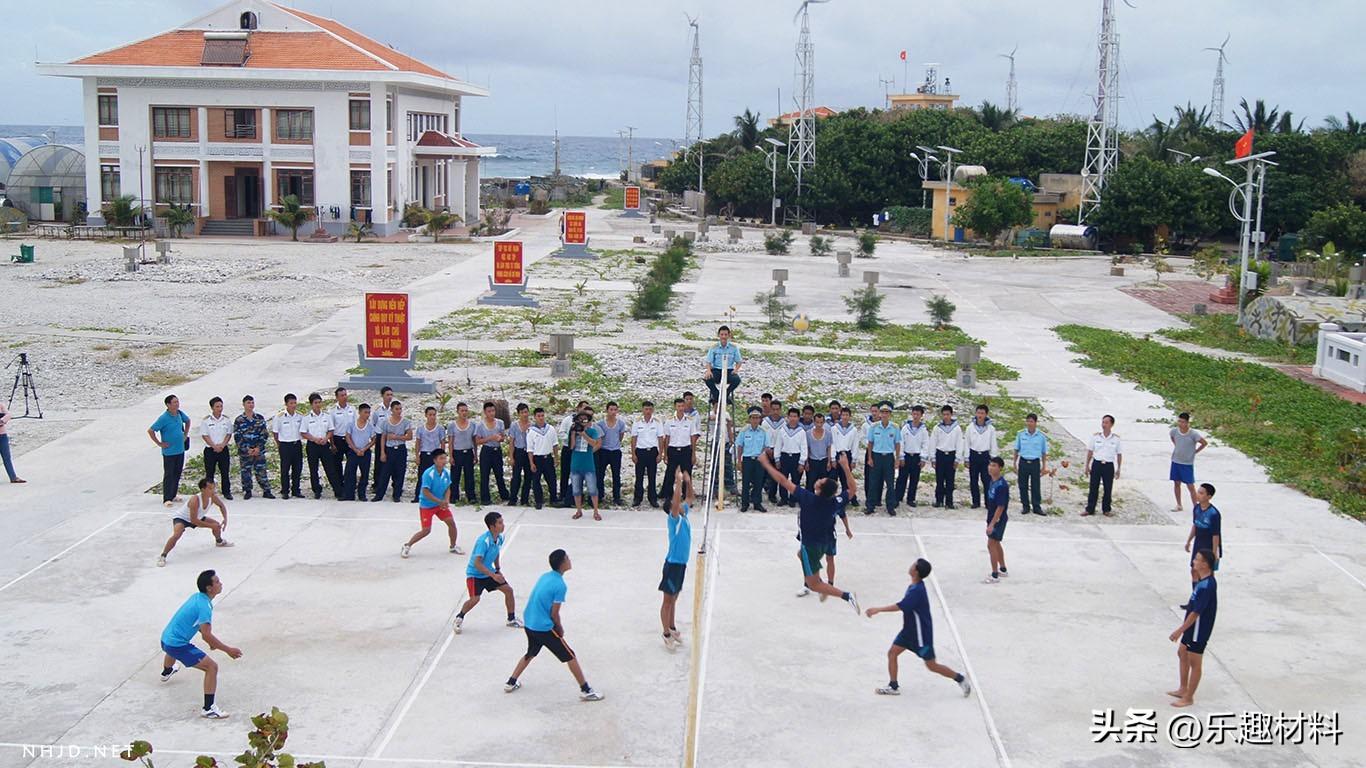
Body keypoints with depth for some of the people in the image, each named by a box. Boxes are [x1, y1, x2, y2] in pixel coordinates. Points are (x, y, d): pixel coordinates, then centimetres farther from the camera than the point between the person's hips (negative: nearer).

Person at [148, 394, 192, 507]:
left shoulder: (180, 414, 2)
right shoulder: (163, 418, -18)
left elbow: (188, 421, 25)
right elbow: (150, 431, -17)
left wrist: (185, 434, 17)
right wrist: (159, 443, -12)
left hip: (180, 450, 7)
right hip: (169, 452, -7)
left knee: (177, 474, 13)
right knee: (169, 475, -4)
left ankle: (173, 496, 23)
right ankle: (167, 499, 0)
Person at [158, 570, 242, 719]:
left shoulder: (196, 597, 4)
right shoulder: (205, 606, -25)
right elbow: (206, 635, -30)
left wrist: (210, 640, 13)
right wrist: (228, 650, -25)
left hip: (166, 638, 10)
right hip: (178, 645, -10)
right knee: (212, 667, -14)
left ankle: (166, 672, 81)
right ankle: (208, 709, -16)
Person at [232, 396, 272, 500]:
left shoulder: (260, 418, 5)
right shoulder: (239, 420, -1)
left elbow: (264, 434, 3)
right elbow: (237, 437, -4)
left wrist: (258, 447, -7)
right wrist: (247, 449, -12)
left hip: (259, 451, 1)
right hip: (244, 451, -1)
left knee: (261, 471, 2)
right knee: (246, 472, 3)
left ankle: (266, 491, 7)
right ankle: (247, 492, 15)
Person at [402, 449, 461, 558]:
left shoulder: (447, 472, -5)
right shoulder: (428, 474, -25)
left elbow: (447, 489, 4)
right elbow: (426, 492, -25)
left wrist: (446, 501, -14)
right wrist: (440, 501, -25)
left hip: (441, 504, 6)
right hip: (426, 505, -6)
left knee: (451, 522, -3)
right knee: (426, 530, -8)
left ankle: (453, 547, 17)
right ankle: (407, 546, 11)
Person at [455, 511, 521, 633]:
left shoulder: (500, 538, -6)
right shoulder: (483, 541, -30)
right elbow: (477, 563, -32)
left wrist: (498, 571, 12)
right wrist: (493, 576, -34)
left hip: (489, 571, 7)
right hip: (475, 574, -7)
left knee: (508, 590, 2)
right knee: (475, 599, -20)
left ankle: (511, 619, 18)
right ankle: (459, 618, 8)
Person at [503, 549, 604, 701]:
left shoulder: (544, 576, 6)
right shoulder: (560, 586, -19)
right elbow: (554, 613, -16)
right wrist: (560, 629, 3)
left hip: (528, 623, 8)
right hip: (544, 628, -8)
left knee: (530, 653, 31)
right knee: (570, 657, 3)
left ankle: (511, 683, 34)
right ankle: (585, 690, 6)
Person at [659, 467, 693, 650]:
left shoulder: (683, 515, 4)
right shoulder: (675, 518, -17)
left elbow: (689, 498, 18)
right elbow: (675, 500, -35)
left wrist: (688, 482, 4)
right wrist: (679, 481, -38)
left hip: (681, 563, 8)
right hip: (673, 564, -8)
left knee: (674, 599, 20)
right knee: (668, 601, 1)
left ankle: (672, 628, 33)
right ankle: (667, 635, 8)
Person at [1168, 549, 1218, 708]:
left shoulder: (1207, 585, -28)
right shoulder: (1202, 580, 1)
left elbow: (1196, 612, -27)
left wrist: (1180, 630, -22)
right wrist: (1194, 578, 4)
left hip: (1199, 629, -10)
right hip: (1193, 627, 10)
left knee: (1195, 663, 3)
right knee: (1182, 653, 22)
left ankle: (1188, 698, 15)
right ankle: (1183, 689, 36)